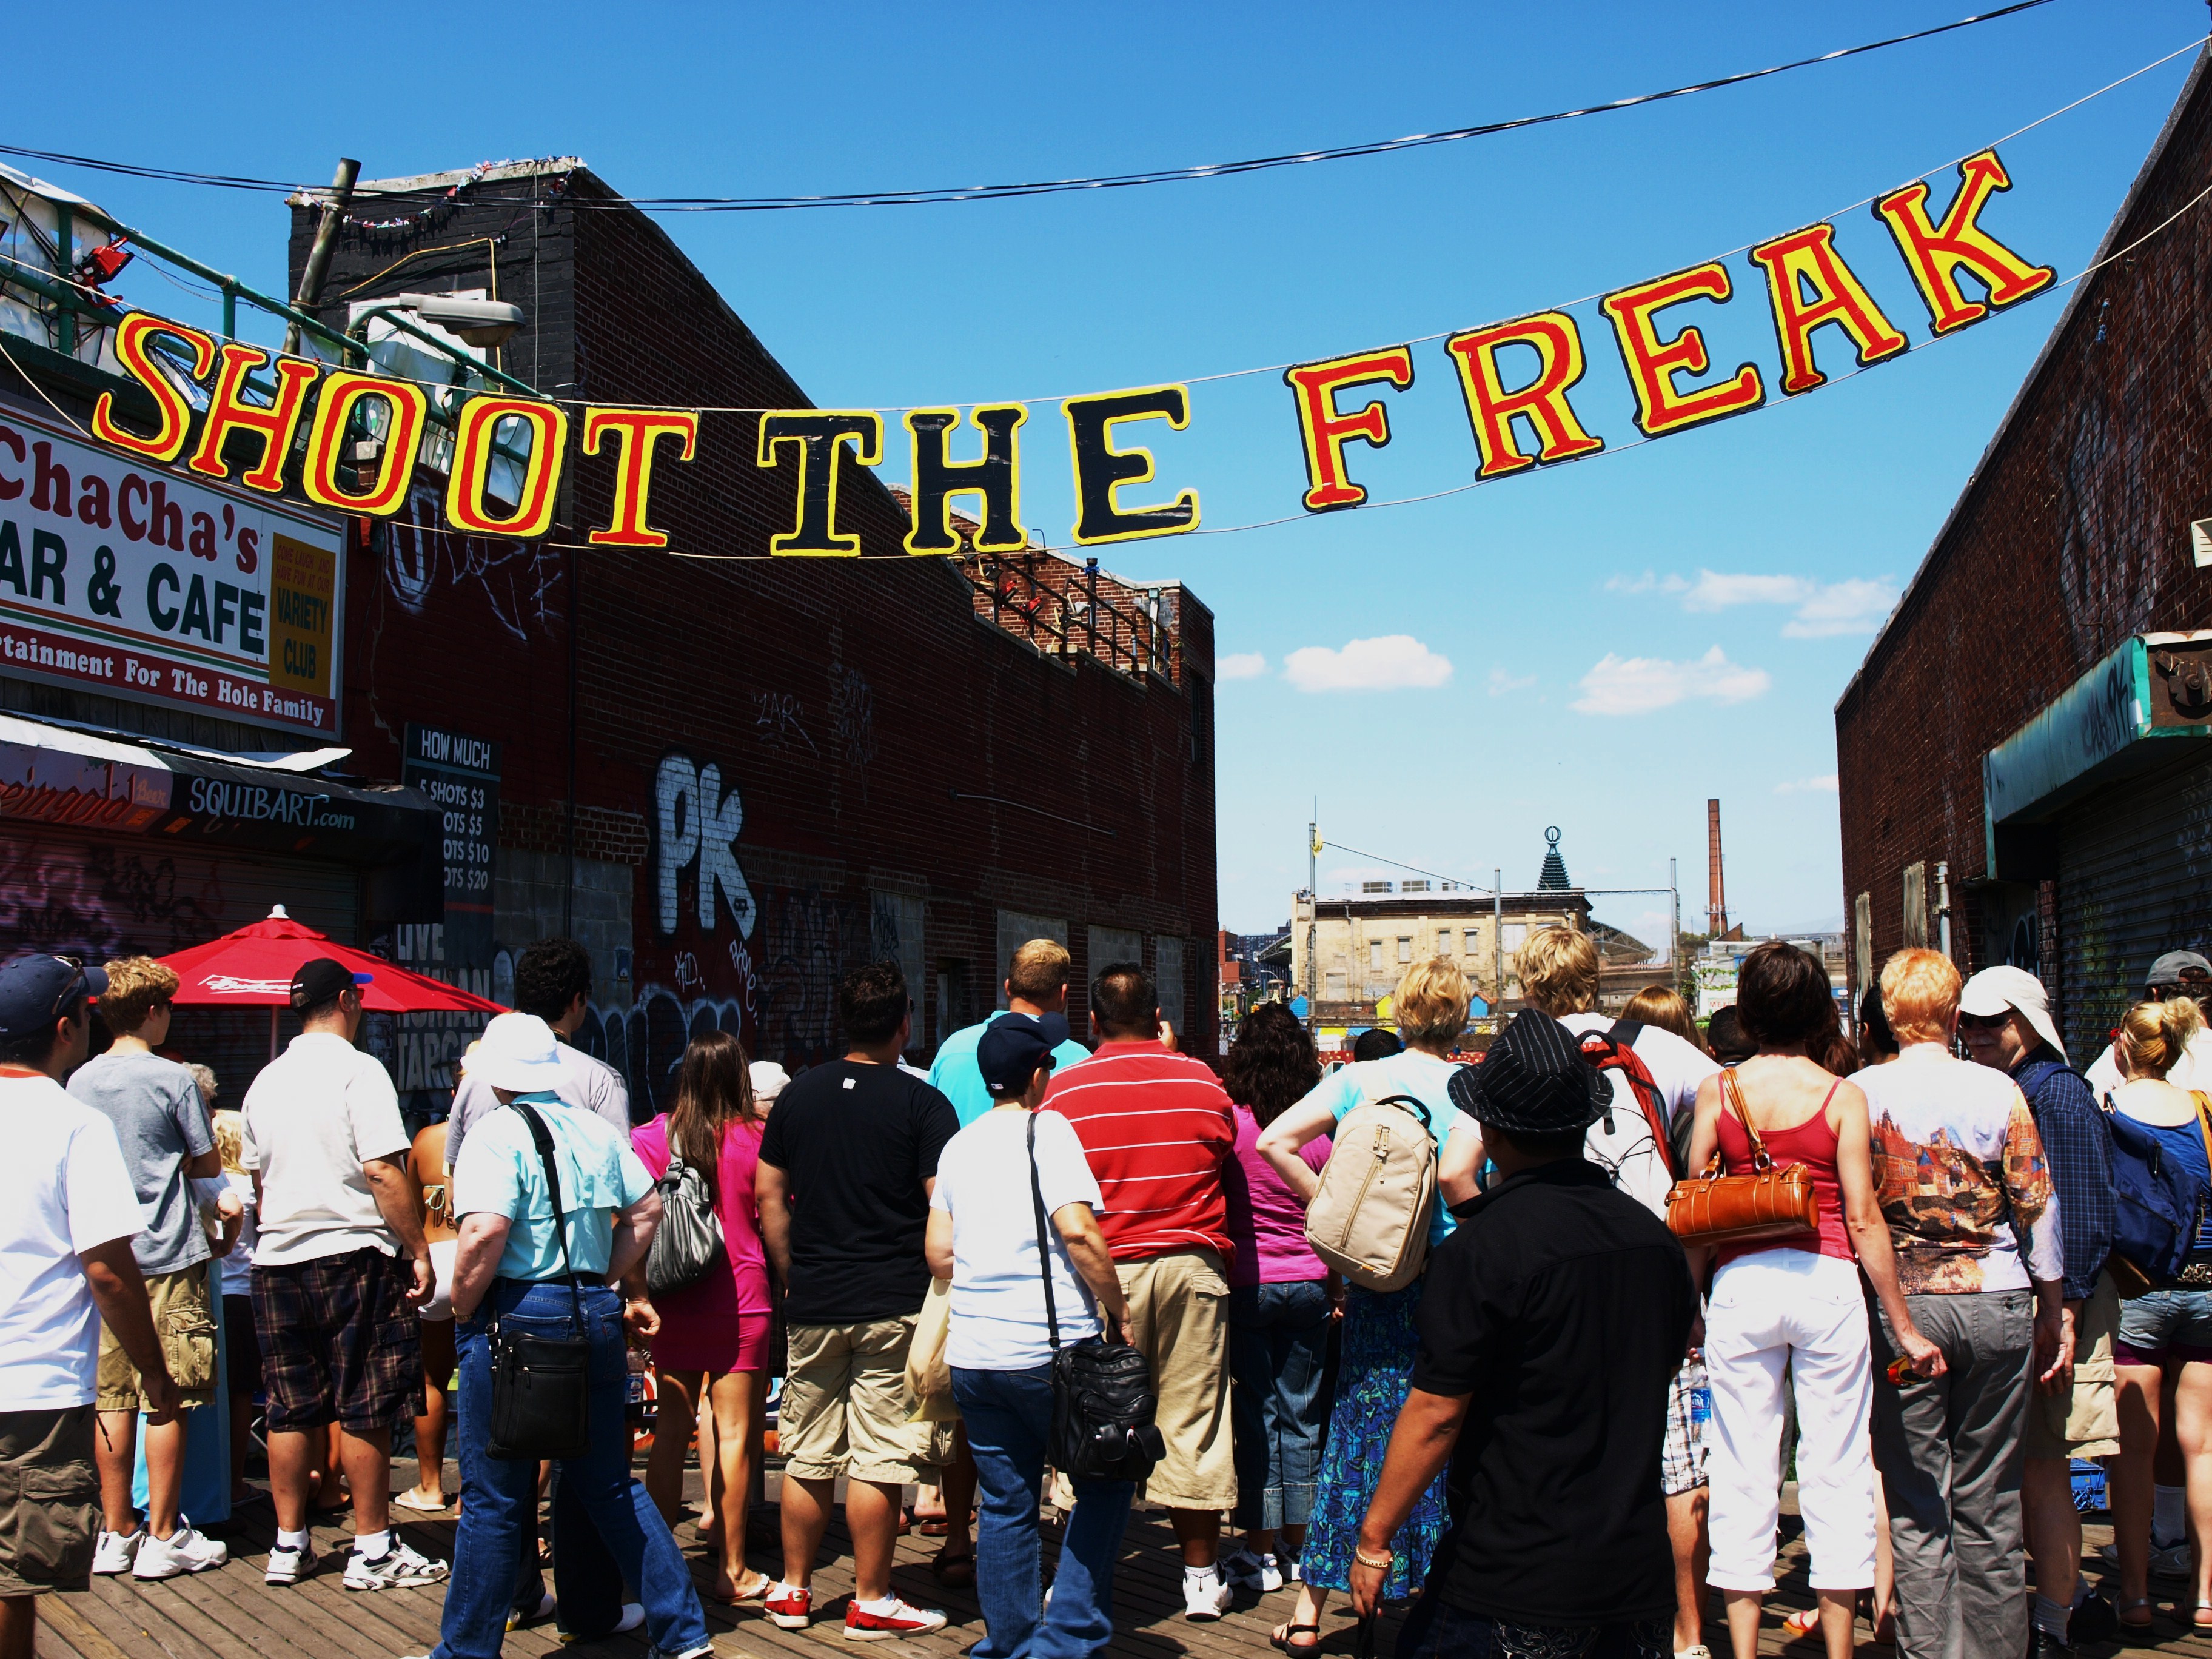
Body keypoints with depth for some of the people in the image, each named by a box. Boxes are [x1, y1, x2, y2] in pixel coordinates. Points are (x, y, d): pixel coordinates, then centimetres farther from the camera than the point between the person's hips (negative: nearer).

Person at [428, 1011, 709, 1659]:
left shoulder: (498, 1132, -11)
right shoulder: (596, 1129, 10)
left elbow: (485, 1233, -22)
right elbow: (647, 1208, 13)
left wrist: (462, 1313, -9)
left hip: (516, 1317, -7)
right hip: (595, 1316, 7)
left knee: (494, 1497, 3)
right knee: (605, 1481, 16)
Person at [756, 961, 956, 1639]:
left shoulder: (799, 1094, 6)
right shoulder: (922, 1103, -7)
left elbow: (769, 1194, 9)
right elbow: (944, 1208, -10)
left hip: (813, 1303, 4)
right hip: (894, 1304, -4)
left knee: (807, 1456, 13)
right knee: (878, 1459, 1)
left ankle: (793, 1590, 22)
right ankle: (871, 1602, 7)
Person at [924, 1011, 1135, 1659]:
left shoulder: (959, 1144, 12)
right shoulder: (1047, 1130, -6)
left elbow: (938, 1254, 12)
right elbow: (1077, 1230, -18)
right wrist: (1118, 1311, -8)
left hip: (972, 1355, 6)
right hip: (1050, 1349, -6)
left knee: (1004, 1504, 14)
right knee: (1105, 1483, 9)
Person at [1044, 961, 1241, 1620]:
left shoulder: (1065, 1090, -4)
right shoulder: (1203, 1081, 1)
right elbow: (1225, 1166, 14)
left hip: (1104, 1270, -2)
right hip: (1193, 1264, 2)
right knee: (1191, 1423, 8)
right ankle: (1202, 1578, 16)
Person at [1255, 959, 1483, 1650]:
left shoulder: (1358, 1078, 3)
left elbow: (1275, 1141, -5)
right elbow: (1455, 1173, -23)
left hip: (1371, 1279, 3)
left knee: (1355, 1429, 10)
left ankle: (1308, 1612, 14)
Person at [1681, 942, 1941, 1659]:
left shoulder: (1717, 1092, 1)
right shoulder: (1842, 1097, -3)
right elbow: (1863, 1218, -5)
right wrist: (1904, 1325, 1)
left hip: (1740, 1283, 1)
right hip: (1826, 1281, -1)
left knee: (1743, 1471, 7)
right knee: (1836, 1471, 7)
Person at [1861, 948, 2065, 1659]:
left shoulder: (1861, 1093, -3)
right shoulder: (1999, 1090, -2)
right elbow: (2038, 1205, 1)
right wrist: (2053, 1315, 10)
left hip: (1900, 1305, -1)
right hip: (1998, 1305, 1)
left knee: (1916, 1504, 5)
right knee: (1989, 1502, 10)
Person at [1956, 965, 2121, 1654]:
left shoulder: (2056, 1092, -11)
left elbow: (2082, 1209, -16)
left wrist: (2064, 1310, -20)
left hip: (2054, 1304, -9)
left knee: (2041, 1469, -5)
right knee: (2024, 1468, 14)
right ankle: (2076, 1600, 28)